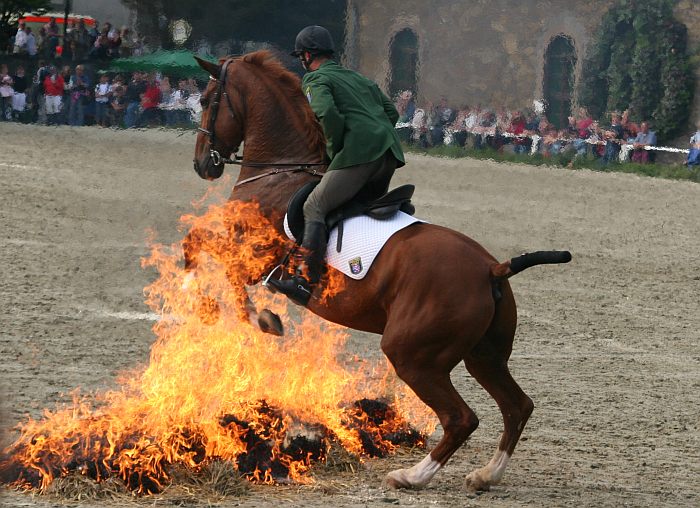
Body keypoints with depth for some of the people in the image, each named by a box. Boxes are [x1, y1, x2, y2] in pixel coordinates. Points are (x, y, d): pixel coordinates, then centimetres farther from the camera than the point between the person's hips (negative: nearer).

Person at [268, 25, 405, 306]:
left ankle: (305, 282, -21)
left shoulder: (316, 79, 5)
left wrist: (334, 151, -2)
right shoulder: (359, 78, 30)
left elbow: (328, 114, -14)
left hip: (359, 153, -8)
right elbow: (392, 112, 28)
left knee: (314, 208, -9)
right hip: (390, 152, 8)